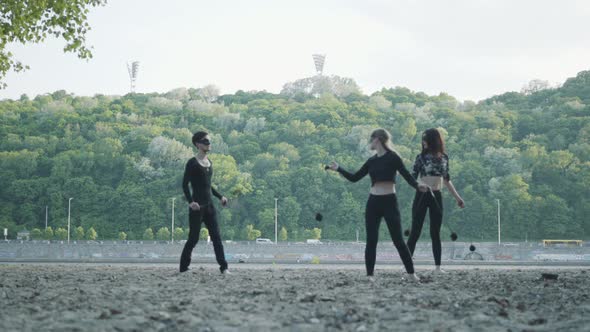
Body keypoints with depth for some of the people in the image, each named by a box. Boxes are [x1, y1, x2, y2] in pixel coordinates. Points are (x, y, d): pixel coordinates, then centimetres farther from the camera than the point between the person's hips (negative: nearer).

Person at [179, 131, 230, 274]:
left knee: (216, 237, 0)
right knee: (193, 238, -2)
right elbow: (185, 184, -11)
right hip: (197, 206, -6)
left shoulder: (209, 163, 14)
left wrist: (220, 196, 14)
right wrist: (191, 202, -23)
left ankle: (223, 267, -1)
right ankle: (183, 267, 9)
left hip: (209, 205, 7)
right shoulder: (192, 163, -8)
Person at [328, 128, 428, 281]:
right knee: (371, 240, 2)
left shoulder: (392, 157, -5)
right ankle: (370, 275, 6)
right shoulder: (372, 161, 11)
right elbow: (354, 178, 16)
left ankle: (411, 274, 2)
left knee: (398, 240, -5)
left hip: (389, 201, -5)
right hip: (373, 202, 5)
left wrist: (418, 186, -30)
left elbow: (406, 175, -12)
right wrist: (338, 169, 11)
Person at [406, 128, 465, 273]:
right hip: (422, 196, -3)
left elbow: (446, 180, 16)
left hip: (436, 197, 3)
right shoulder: (421, 157, -3)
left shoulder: (444, 157, 6)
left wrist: (457, 197, 16)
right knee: (415, 231, -4)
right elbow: (412, 178, -7)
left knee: (435, 233, 5)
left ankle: (438, 266, 6)